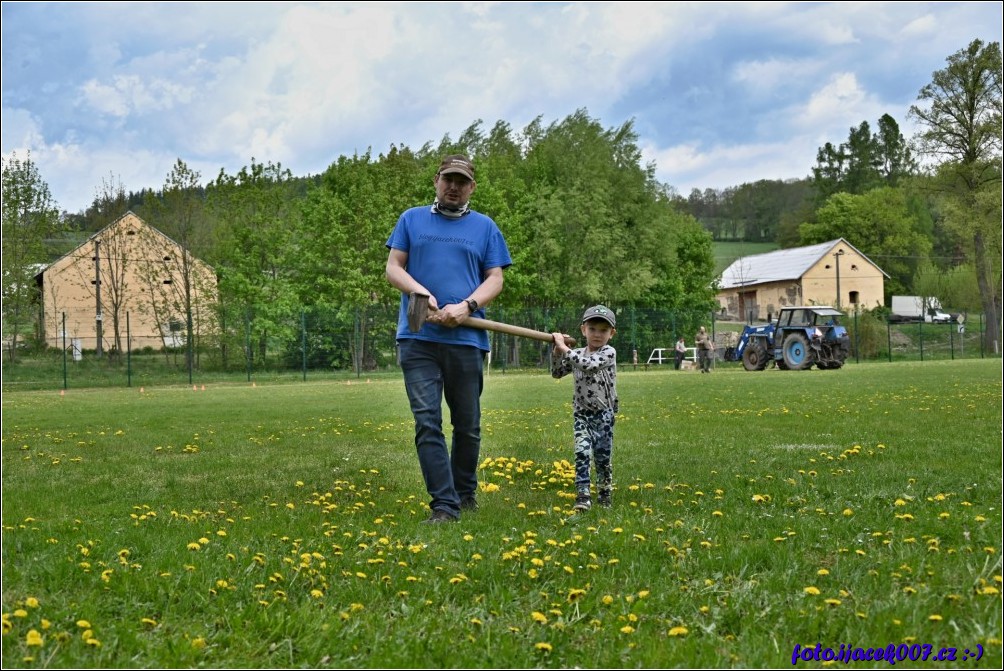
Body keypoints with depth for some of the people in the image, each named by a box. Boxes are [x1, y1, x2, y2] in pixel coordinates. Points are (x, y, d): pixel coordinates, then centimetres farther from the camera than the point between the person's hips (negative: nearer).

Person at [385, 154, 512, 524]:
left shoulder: (485, 227, 12)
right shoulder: (411, 219, 13)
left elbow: (495, 279, 7)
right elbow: (393, 268, 8)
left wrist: (466, 306, -12)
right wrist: (422, 293, -12)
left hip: (466, 338, 1)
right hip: (418, 337, -1)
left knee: (467, 425, 10)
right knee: (427, 422, -10)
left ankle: (465, 493, 28)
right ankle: (443, 505, -9)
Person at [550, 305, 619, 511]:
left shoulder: (608, 353, -10)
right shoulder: (577, 354, 6)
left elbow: (589, 365, -28)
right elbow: (557, 373, 10)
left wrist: (564, 348, -24)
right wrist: (557, 351, -5)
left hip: (603, 414, -3)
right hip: (581, 413, 3)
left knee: (603, 457, 4)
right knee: (582, 452, -14)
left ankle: (604, 498, 19)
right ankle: (583, 496, -16)